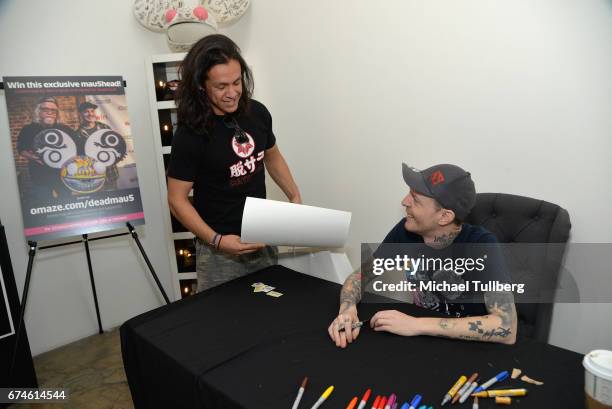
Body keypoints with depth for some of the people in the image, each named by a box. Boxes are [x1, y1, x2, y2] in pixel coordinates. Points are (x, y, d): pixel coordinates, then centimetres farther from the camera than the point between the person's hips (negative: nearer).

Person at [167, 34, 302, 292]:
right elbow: (177, 199, -12)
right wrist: (216, 240, -23)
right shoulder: (191, 133, -18)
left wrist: (295, 197, 2)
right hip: (219, 250, -5)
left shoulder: (257, 113, -3)